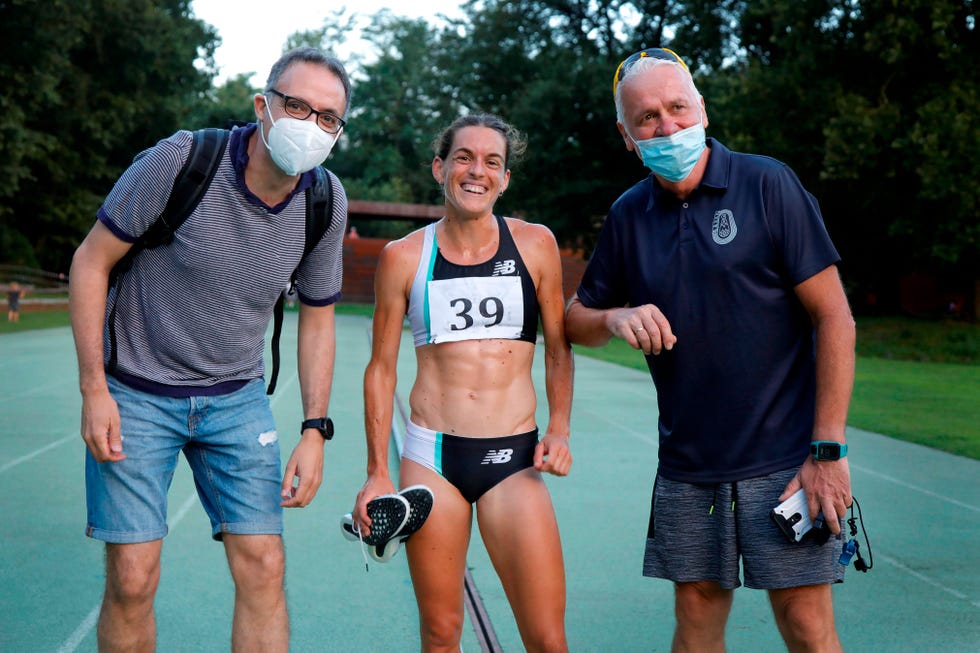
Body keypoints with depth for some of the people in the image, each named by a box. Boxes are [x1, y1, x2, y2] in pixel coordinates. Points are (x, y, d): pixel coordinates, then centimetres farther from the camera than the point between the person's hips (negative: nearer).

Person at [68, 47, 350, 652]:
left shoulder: (326, 203, -6)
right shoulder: (181, 160, -19)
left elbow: (317, 319, 7)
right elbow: (92, 261, -10)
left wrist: (315, 431, 0)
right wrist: (94, 390, -13)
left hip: (237, 398, 3)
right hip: (136, 395, -3)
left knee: (263, 568, -4)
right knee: (133, 577, -5)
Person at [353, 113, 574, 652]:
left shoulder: (535, 244, 4)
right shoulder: (403, 257, 3)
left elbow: (558, 350, 13)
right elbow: (381, 368, 8)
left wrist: (559, 428, -2)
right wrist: (377, 473, 4)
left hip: (513, 459, 0)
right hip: (431, 456, 0)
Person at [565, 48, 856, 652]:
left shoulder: (767, 184, -6)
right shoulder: (628, 215, 8)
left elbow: (834, 317, -8)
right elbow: (576, 321, 16)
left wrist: (828, 449, -13)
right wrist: (613, 318, -9)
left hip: (783, 458, -4)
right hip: (687, 466, 4)